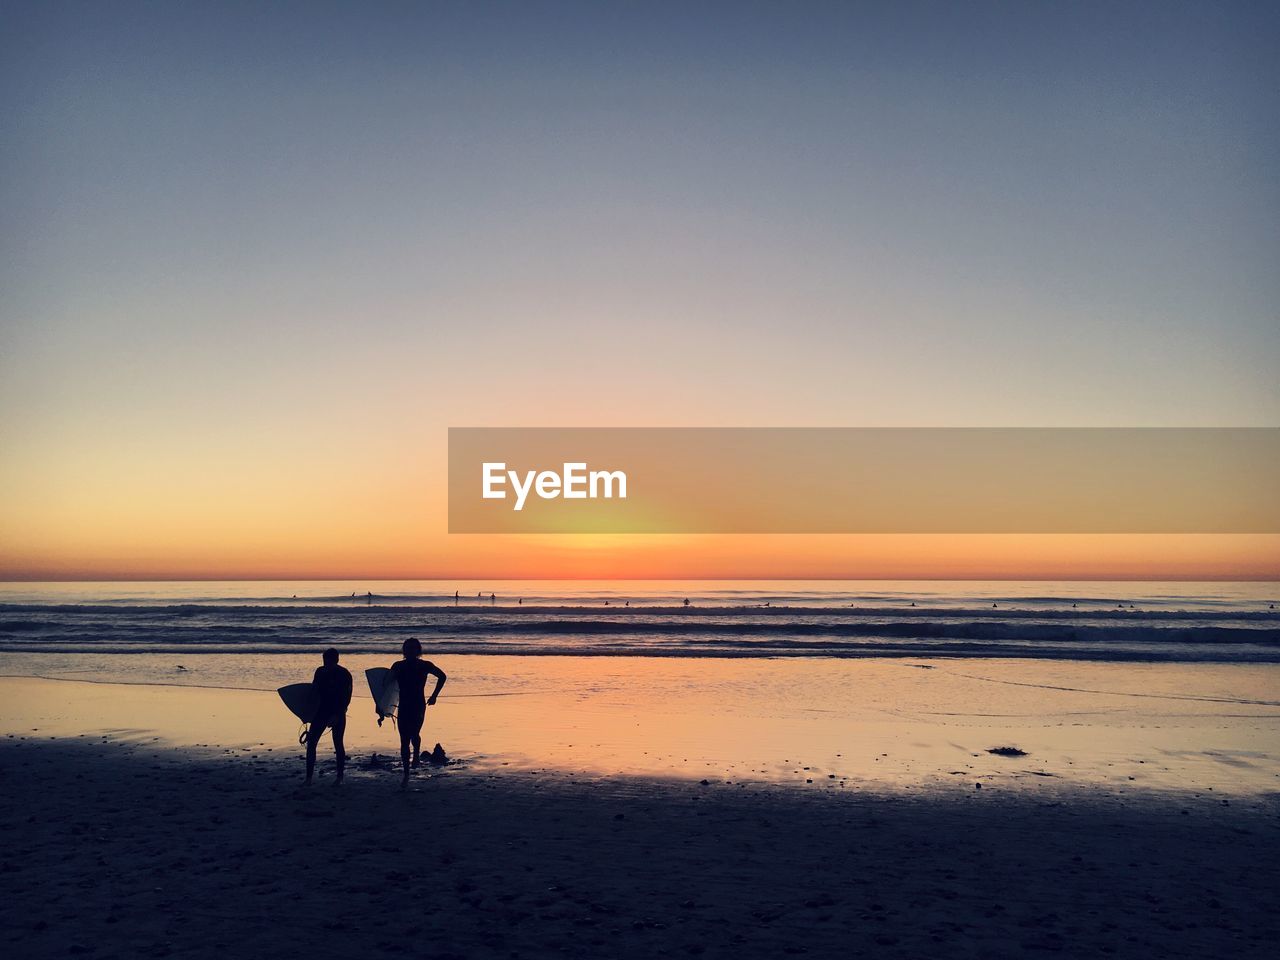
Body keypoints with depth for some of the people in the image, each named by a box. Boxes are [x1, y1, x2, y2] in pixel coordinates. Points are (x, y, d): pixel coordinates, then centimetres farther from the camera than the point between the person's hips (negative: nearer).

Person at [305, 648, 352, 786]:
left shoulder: (344, 674, -11)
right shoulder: (320, 671, 2)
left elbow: (347, 698, -12)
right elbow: (314, 690, 13)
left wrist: (337, 716, -19)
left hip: (338, 714, -4)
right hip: (321, 711, 4)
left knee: (338, 744, 1)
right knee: (311, 743, -4)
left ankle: (340, 777, 13)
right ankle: (309, 777, 0)